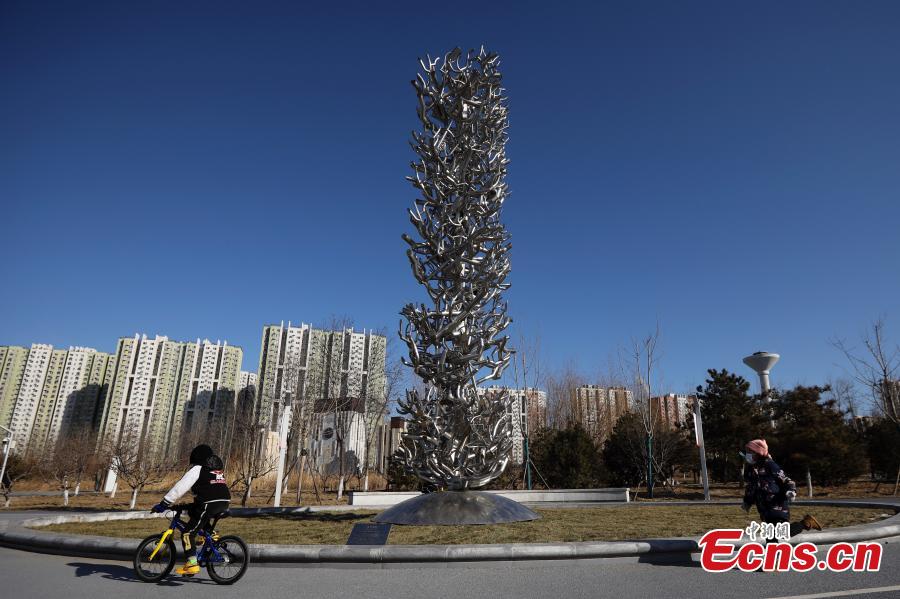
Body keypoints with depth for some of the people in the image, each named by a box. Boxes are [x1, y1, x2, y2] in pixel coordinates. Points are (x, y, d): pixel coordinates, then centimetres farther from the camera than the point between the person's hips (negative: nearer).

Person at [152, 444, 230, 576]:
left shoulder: (197, 469, 2)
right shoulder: (219, 468, 25)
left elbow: (180, 487, -5)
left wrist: (163, 504, 0)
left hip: (210, 504, -8)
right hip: (224, 503, 8)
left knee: (188, 533, 0)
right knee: (192, 510, 33)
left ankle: (192, 564, -9)